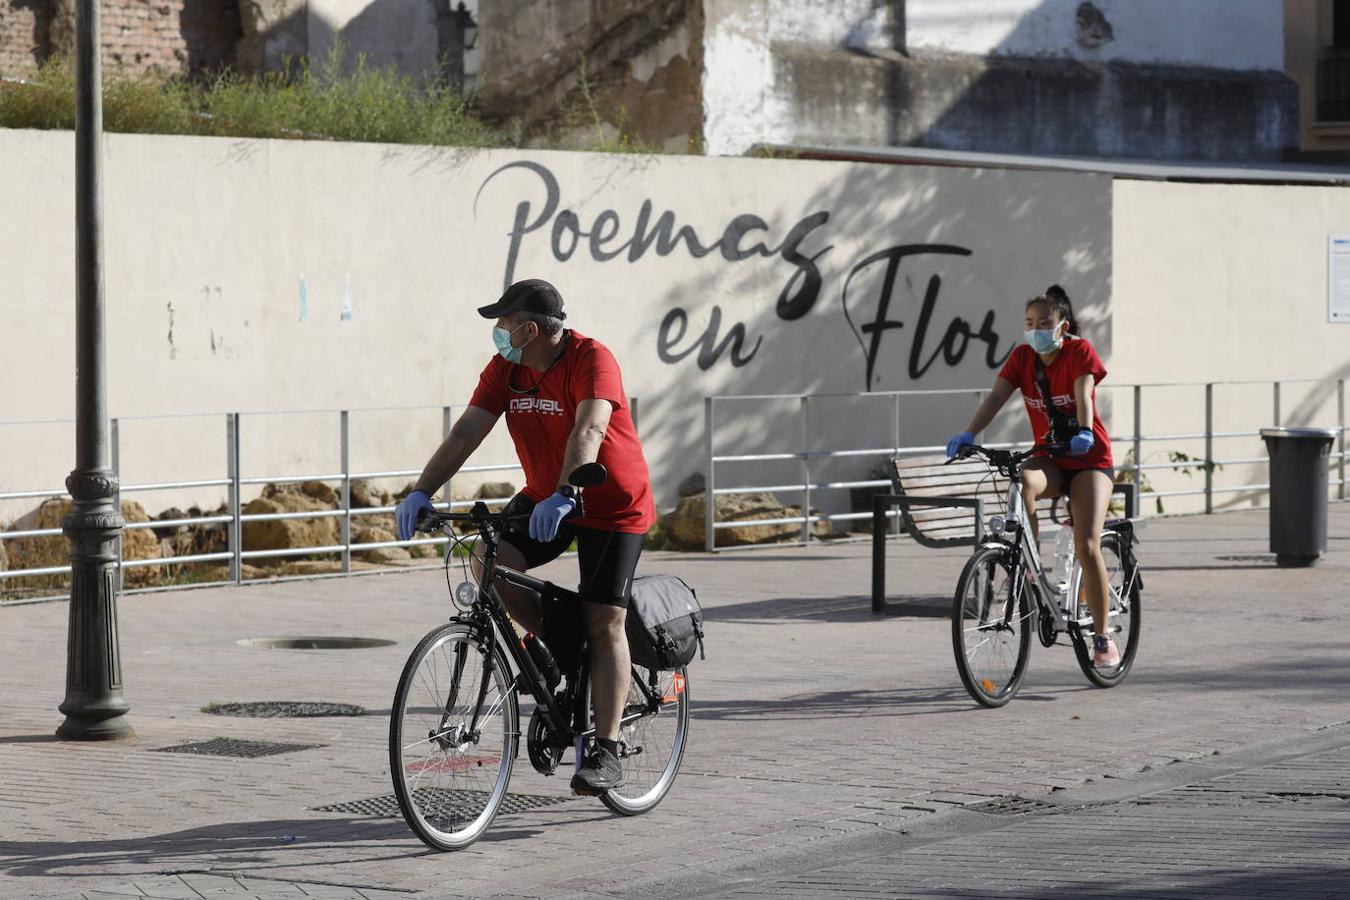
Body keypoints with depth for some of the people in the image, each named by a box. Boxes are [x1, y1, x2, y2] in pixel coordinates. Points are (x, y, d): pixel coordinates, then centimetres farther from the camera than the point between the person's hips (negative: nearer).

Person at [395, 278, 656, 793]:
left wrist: (564, 495, -52)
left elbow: (588, 430, -37)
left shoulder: (591, 360, -23)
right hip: (543, 498, 6)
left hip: (614, 505, -6)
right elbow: (466, 432, -11)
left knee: (603, 620, -11)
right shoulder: (505, 370, -5)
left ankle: (606, 753, -7)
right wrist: (421, 493, -24)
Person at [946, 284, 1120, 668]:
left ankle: (1102, 637, -4)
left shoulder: (1080, 351, -11)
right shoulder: (1022, 356, 0)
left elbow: (1083, 396, -26)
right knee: (1022, 483, -36)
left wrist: (1084, 431, -46)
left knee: (1086, 546, -17)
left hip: (1089, 459, -3)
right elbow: (996, 396, -12)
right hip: (1049, 459, 3)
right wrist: (968, 435, -28)